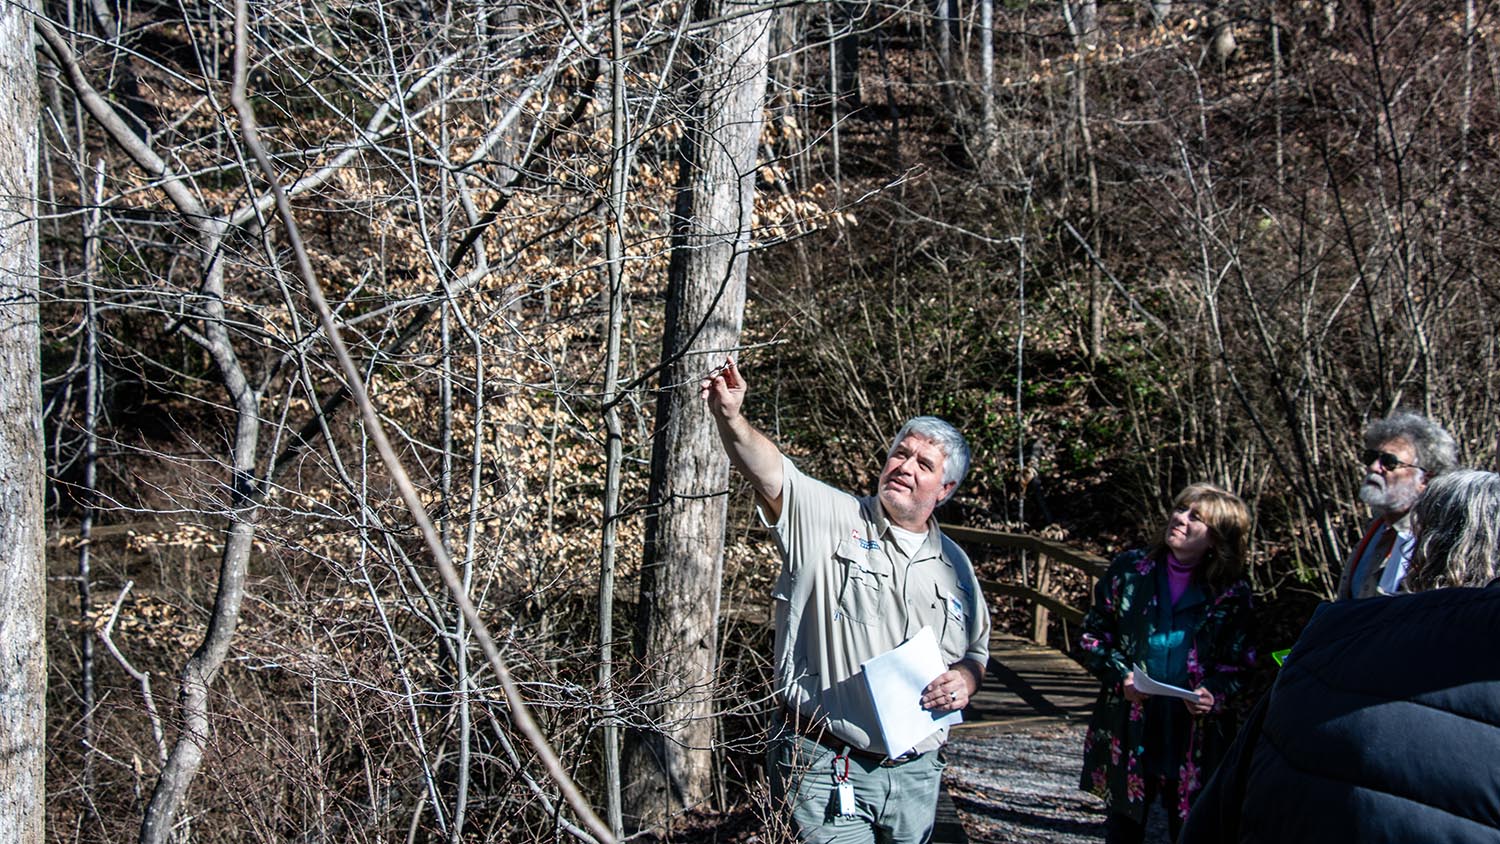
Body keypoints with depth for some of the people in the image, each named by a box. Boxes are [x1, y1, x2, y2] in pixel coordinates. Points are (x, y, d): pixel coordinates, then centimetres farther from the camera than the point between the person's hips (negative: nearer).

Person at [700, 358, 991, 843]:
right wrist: (730, 420, -40)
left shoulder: (954, 565, 12)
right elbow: (767, 471, -21)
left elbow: (975, 651, 24)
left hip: (914, 773, 5)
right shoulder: (829, 519, -3)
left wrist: (965, 679, 0)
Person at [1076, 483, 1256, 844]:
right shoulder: (1130, 570, 2)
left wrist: (1215, 693, -14)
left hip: (1195, 740, -1)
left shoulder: (1232, 594, 0)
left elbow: (1237, 665, 6)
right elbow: (1092, 636, 6)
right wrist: (1120, 674, -11)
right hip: (1128, 734, 1)